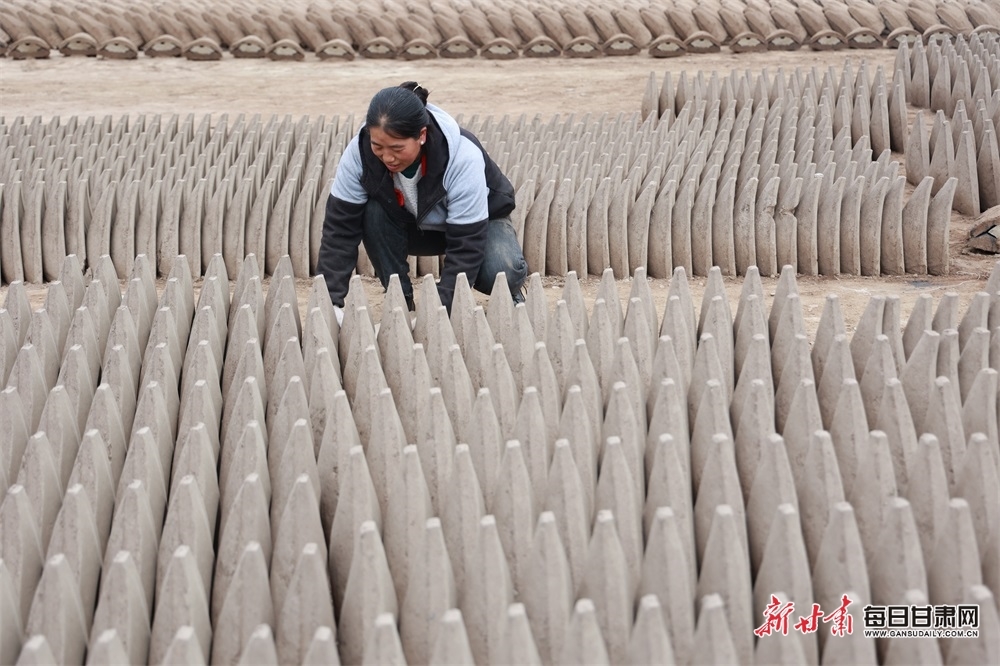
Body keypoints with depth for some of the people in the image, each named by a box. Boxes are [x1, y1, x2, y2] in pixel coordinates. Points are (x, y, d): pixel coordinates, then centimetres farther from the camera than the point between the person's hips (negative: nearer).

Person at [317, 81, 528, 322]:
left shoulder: (463, 157, -39)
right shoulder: (359, 152, -30)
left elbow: (465, 247, -36)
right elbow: (340, 229, -25)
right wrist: (331, 301, -34)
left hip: (477, 222, -3)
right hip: (412, 225, 3)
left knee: (502, 272, -34)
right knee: (373, 213, -30)